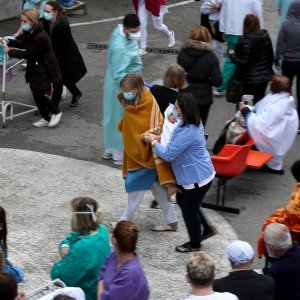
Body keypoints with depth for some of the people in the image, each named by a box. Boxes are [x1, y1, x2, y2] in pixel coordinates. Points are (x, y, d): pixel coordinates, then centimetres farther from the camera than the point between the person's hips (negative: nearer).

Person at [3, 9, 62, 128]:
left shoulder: (40, 37, -29)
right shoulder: (30, 32, 0)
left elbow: (27, 54, -22)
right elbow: (23, 44, 14)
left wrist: (10, 51, -12)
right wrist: (9, 42, -1)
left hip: (43, 70, -9)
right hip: (35, 68, 9)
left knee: (39, 94, -3)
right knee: (36, 94, 12)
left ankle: (56, 112, 18)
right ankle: (46, 118, 25)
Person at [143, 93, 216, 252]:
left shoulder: (187, 133, -33)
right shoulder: (195, 124, -2)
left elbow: (168, 155, -24)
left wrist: (153, 141, -11)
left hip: (197, 178, -10)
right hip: (199, 173, 10)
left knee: (189, 209, 10)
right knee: (182, 200, 27)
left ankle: (195, 244, 32)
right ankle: (207, 229, 38)